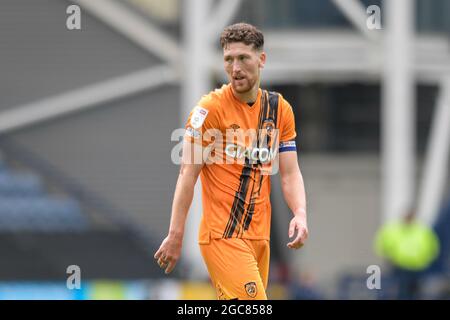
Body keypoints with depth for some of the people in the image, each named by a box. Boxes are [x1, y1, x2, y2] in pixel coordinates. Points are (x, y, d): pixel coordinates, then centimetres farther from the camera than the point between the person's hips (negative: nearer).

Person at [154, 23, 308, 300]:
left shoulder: (280, 109, 9)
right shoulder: (210, 108, -6)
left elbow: (290, 173, 10)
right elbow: (188, 173, -8)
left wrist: (300, 214, -9)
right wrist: (176, 236, -12)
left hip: (260, 236, 6)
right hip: (222, 236, -6)